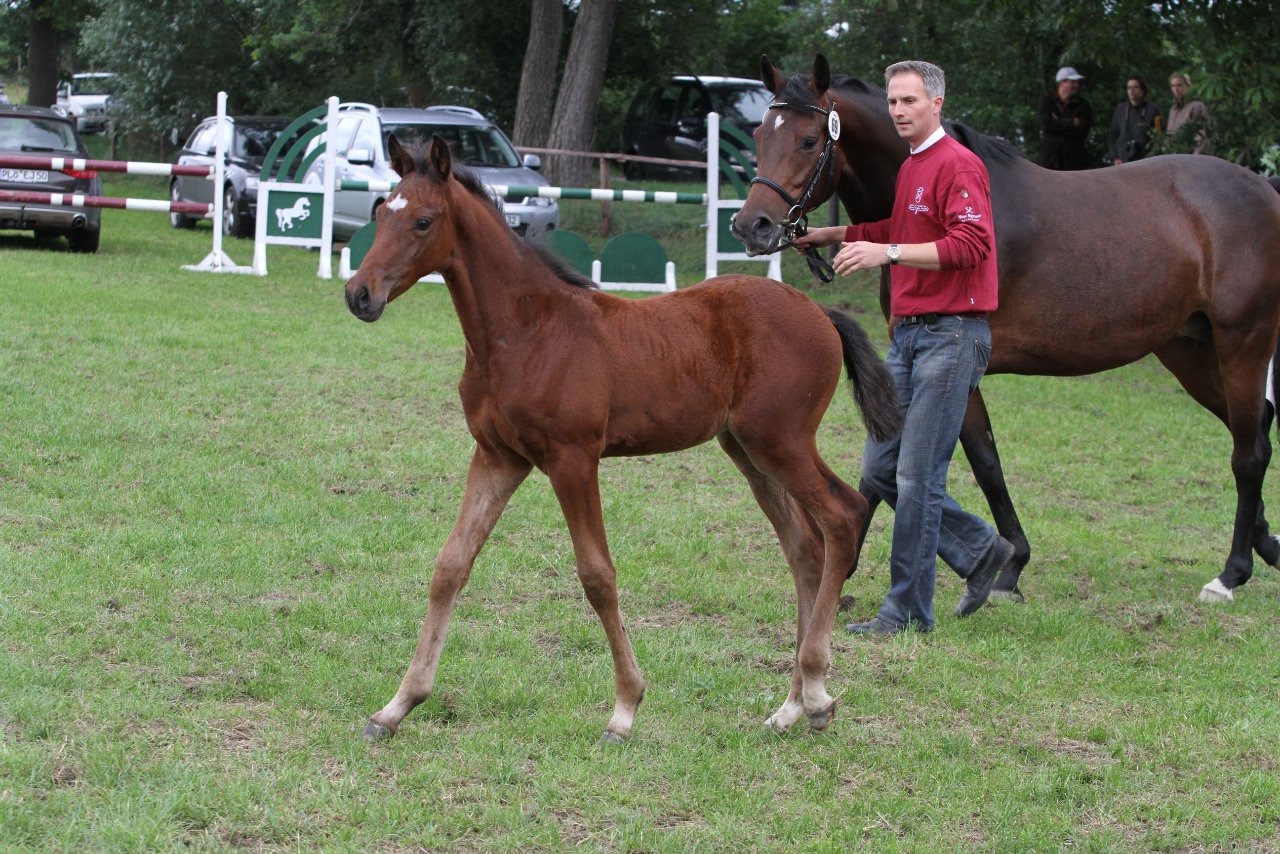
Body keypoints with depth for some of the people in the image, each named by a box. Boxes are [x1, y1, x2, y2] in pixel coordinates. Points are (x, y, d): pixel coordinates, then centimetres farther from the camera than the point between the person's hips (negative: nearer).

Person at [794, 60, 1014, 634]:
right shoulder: (906, 170, 17)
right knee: (879, 469, 10)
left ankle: (908, 610, 0)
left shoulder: (957, 165, -12)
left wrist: (888, 253, -31)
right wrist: (830, 236, 27)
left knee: (917, 478, -7)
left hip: (950, 334, -10)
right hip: (907, 334, 10)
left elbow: (970, 243, -25)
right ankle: (980, 550, 23)